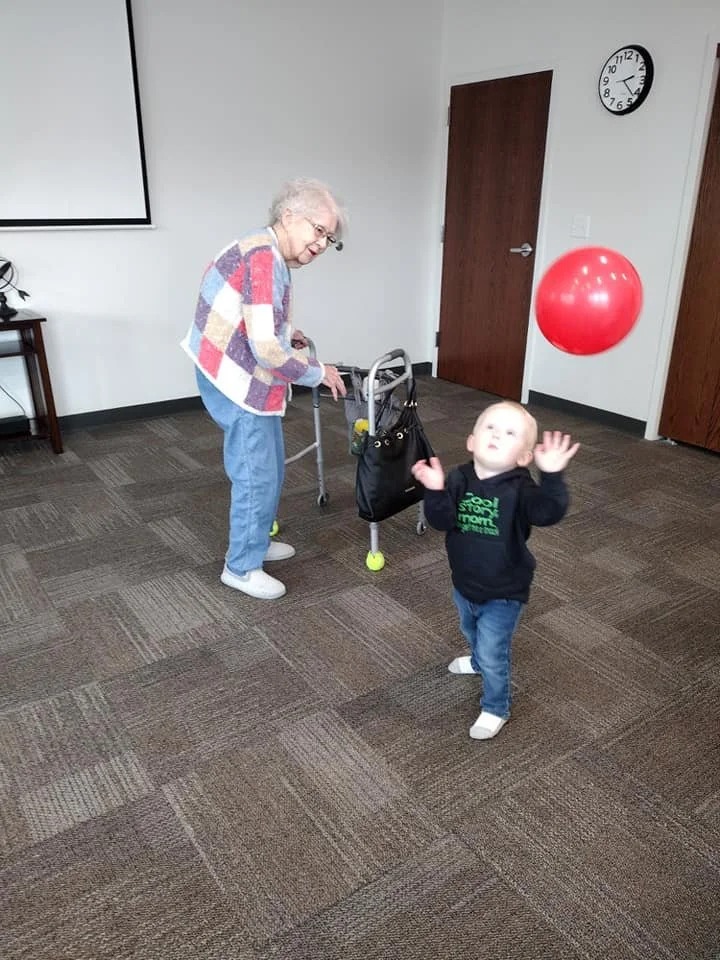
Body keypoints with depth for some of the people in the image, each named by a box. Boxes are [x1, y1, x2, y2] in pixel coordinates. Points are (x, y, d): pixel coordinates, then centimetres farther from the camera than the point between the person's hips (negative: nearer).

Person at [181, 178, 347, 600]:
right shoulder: (265, 260, -23)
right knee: (258, 477, -1)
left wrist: (284, 332, 12)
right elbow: (268, 350, -29)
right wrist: (319, 372, -15)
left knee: (269, 468, 20)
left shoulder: (264, 251, 11)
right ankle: (242, 567, 15)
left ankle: (254, 541, 37)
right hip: (238, 386, -10)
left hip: (245, 381, 11)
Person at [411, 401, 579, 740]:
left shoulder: (519, 489, -24)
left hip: (503, 593, -5)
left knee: (494, 654, 5)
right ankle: (479, 661, 65)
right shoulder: (459, 479, -13)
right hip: (464, 585, 5)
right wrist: (436, 492, -41)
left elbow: (549, 513, -40)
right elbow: (441, 521, -22)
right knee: (472, 632, 33)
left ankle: (496, 709, 31)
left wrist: (552, 476, -55)